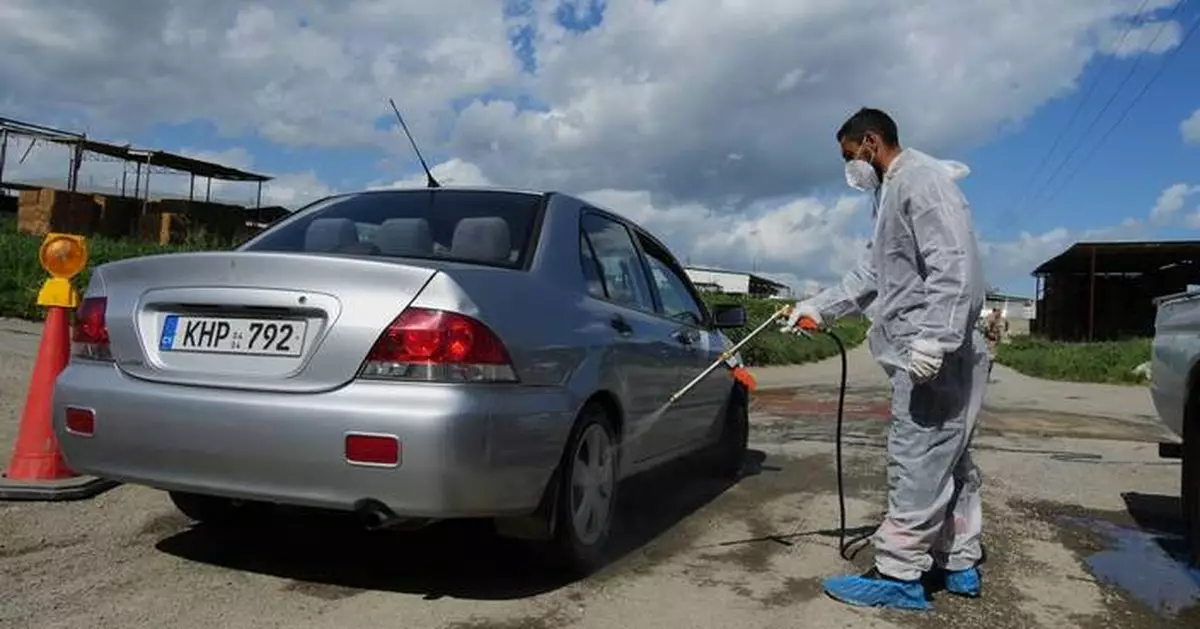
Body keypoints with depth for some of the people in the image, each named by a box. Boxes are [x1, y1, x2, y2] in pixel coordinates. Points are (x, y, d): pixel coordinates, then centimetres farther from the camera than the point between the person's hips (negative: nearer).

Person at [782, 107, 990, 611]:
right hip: (920, 353, 11)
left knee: (917, 462, -8)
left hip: (933, 355, -11)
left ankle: (898, 575, -2)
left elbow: (955, 264, -21)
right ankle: (960, 564, 24)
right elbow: (872, 274, 25)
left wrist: (933, 338, -27)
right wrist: (818, 307, 18)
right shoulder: (894, 191, 23)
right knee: (947, 460, 14)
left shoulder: (922, 179, -10)